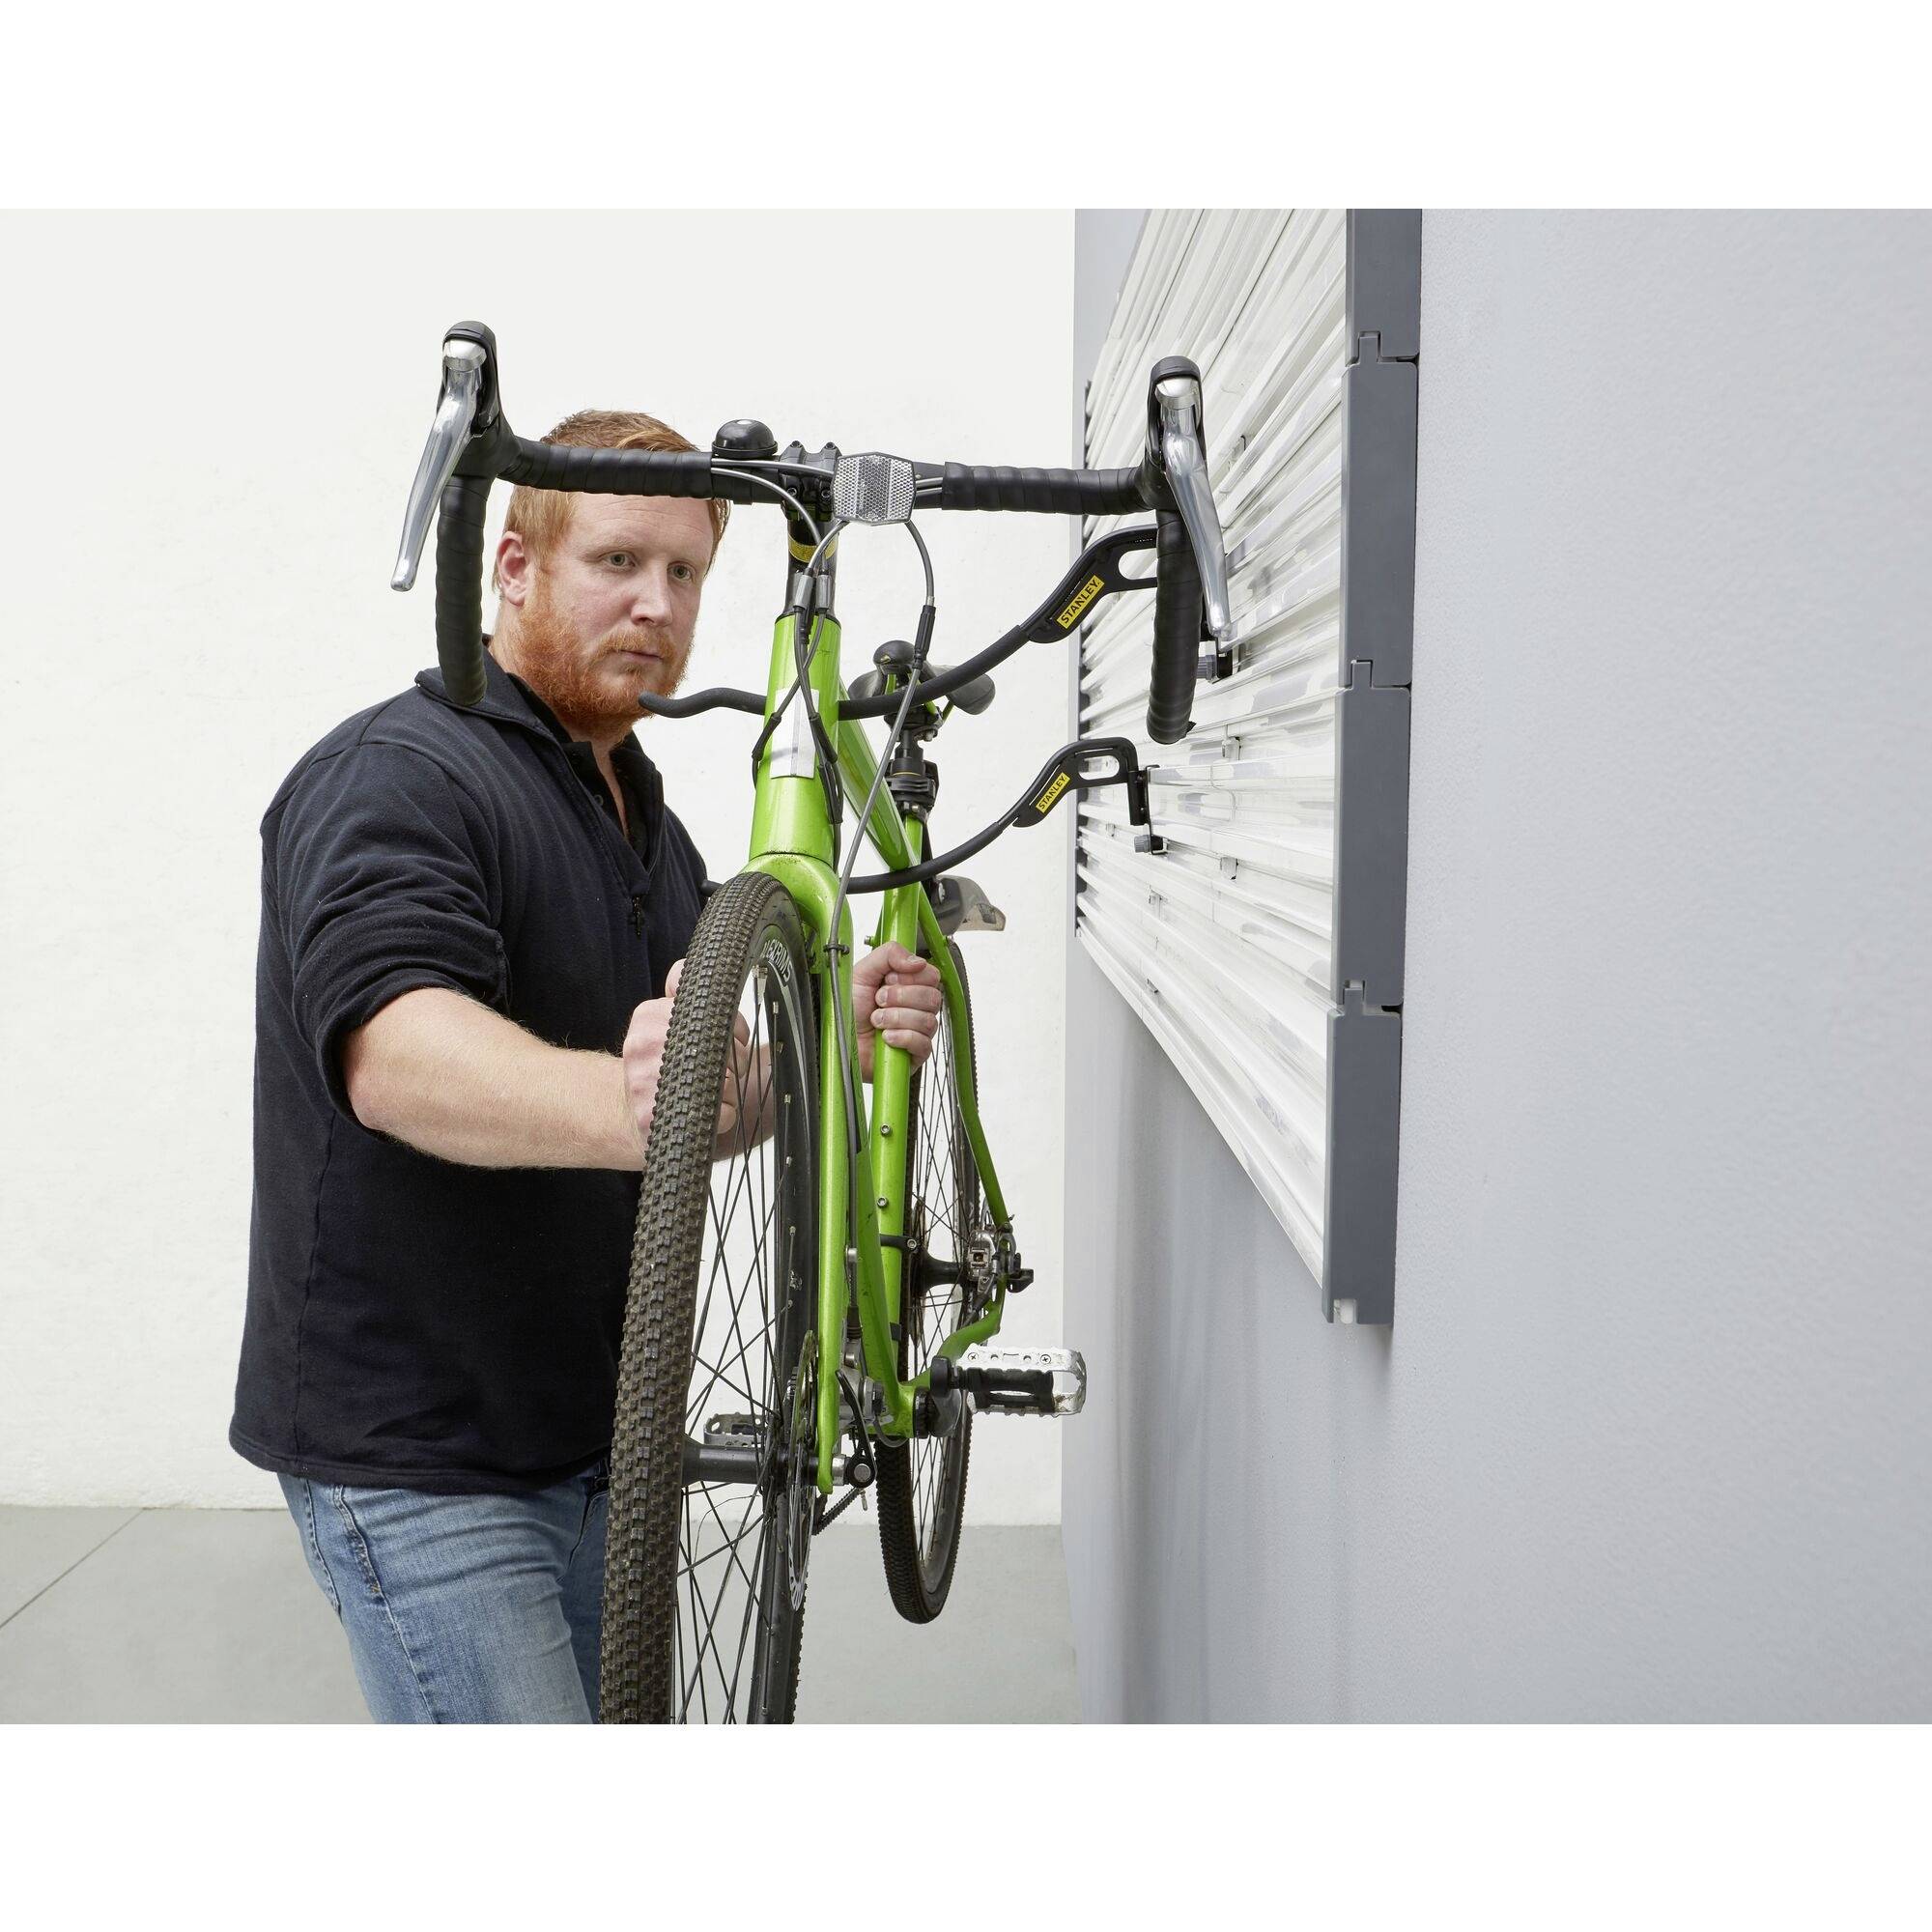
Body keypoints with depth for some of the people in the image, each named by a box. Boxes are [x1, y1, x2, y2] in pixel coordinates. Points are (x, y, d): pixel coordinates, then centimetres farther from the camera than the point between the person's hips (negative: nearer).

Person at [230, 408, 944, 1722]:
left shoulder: (651, 824, 13)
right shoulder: (397, 774, -15)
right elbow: (396, 1053, -33)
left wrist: (831, 1045, -5)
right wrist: (621, 1105, -52)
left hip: (598, 1441, 9)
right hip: (419, 1456, -8)